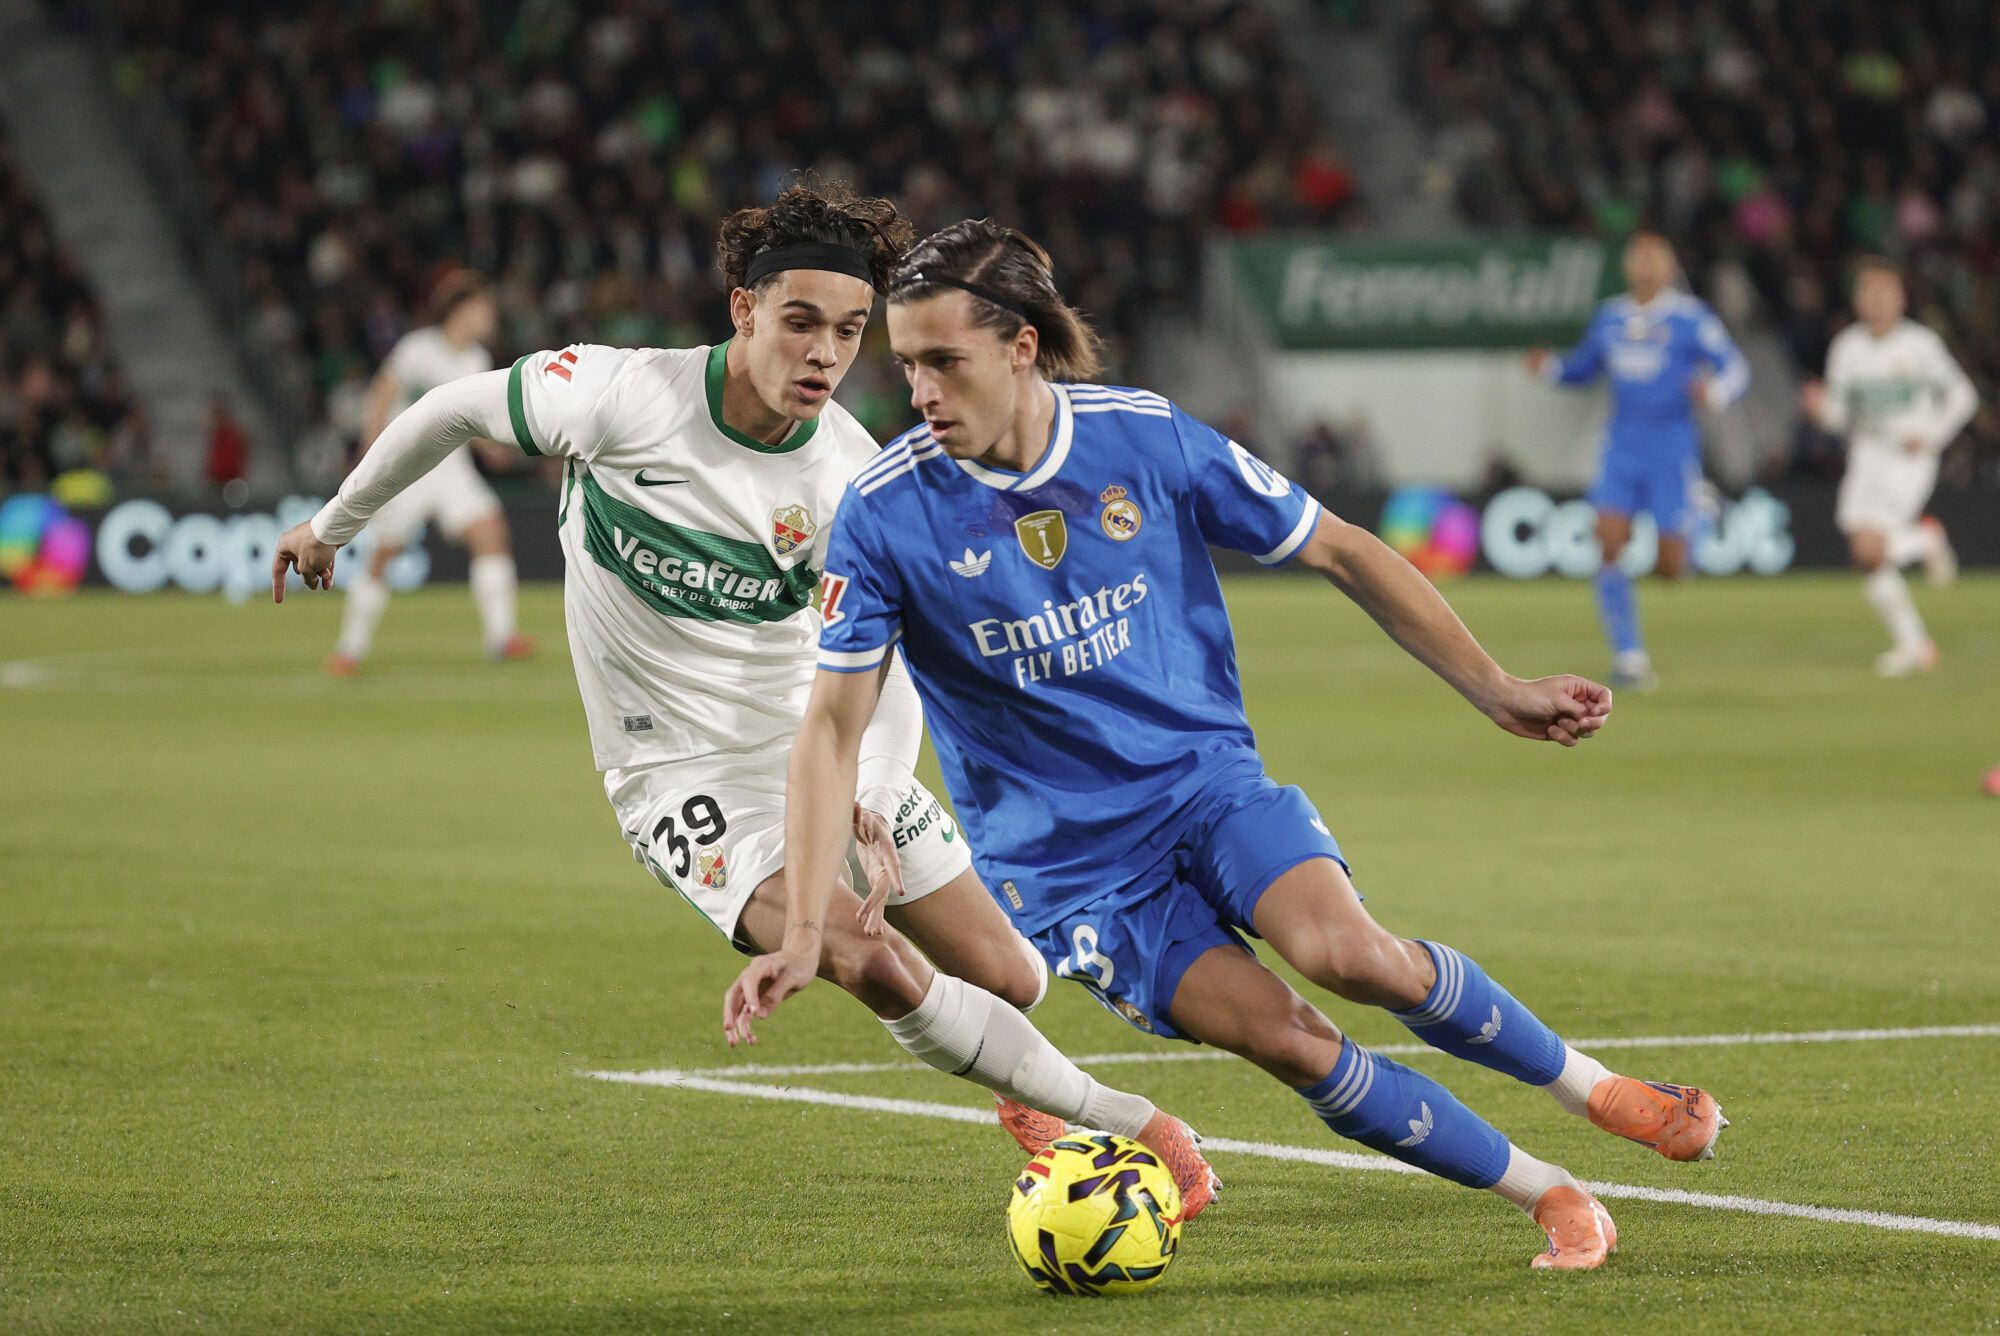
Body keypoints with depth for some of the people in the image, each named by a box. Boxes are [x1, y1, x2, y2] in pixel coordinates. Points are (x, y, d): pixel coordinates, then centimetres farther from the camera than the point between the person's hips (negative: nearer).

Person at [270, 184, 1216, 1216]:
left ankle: (1016, 1084, 44)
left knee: (1010, 978, 5)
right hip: (681, 772, -3)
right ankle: (1123, 1121, -12)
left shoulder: (851, 481, -14)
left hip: (821, 743, 4)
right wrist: (333, 526, 9)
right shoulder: (625, 396, -20)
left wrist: (869, 803, -30)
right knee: (868, 965, -25)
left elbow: (883, 673, -12)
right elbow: (456, 409, -3)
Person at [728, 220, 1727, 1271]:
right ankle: (1545, 1193, -5)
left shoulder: (1146, 439, -9)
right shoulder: (885, 514, -12)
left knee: (1350, 954, -27)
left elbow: (1338, 553, 2)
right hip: (1061, 858, -1)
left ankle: (1587, 1084, -3)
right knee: (1280, 1034, -20)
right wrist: (803, 930, -17)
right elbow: (833, 725, -8)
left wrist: (1499, 693, 2)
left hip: (1205, 780, 1)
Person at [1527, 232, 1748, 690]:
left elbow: (1734, 369, -6)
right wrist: (1550, 366, 5)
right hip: (1622, 449, 3)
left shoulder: (1691, 317, -4)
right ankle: (1629, 656, -8)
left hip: (1673, 446, -3)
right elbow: (1585, 365, 26)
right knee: (1610, 544, -15)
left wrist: (1715, 392, -28)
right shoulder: (1610, 318, 10)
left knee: (1671, 567, -3)